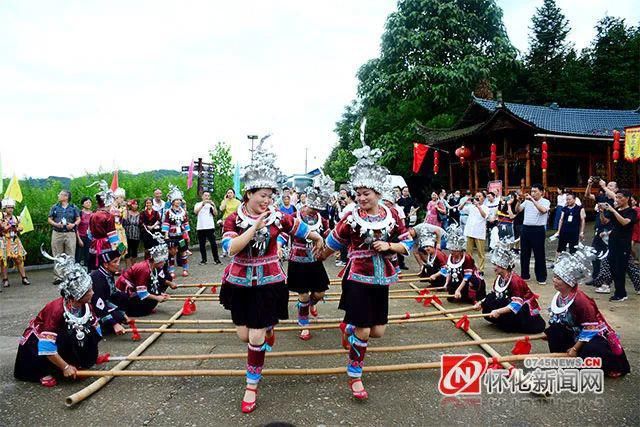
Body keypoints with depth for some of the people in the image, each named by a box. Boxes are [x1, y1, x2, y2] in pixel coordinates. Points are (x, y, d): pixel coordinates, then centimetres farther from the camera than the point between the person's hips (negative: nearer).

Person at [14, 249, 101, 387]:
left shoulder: (85, 305, -15)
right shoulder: (57, 310, -35)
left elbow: (95, 328, -2)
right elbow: (46, 347, -35)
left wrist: (90, 354, -9)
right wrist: (65, 367, -31)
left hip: (62, 338, 6)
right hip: (35, 341, -6)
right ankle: (46, 372, -11)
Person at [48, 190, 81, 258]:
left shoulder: (73, 207, 9)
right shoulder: (54, 207, 11)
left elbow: (78, 219, 9)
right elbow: (49, 219, 10)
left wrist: (73, 224, -11)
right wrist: (56, 224, -9)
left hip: (70, 234, -1)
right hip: (57, 234, 1)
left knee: (70, 256, -2)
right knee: (57, 256, 2)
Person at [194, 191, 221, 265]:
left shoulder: (211, 205, 10)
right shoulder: (198, 204, 10)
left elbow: (215, 214, -4)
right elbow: (195, 211, -10)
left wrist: (214, 206, -19)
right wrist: (203, 204, -22)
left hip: (210, 227, -1)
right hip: (200, 227, 1)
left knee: (213, 243, -5)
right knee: (202, 245, 6)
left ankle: (216, 259, 1)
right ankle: (203, 260, 15)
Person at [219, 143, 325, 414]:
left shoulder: (278, 217, -8)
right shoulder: (233, 219, -8)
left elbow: (304, 230, 7)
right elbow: (230, 248, -25)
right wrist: (255, 226, -29)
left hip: (268, 283, -1)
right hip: (240, 283, 2)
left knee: (256, 337, -2)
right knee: (243, 335, 11)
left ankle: (252, 386, 17)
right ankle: (267, 330, 47)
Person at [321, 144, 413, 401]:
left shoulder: (392, 215, -1)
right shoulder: (352, 218, -9)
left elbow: (408, 244, 4)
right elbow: (333, 243, 5)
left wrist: (389, 246, -13)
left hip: (381, 280, 4)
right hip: (358, 279, -4)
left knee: (378, 331, 9)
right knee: (362, 333, -3)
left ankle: (348, 328, 40)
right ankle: (354, 377, 17)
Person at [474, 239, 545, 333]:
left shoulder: (515, 280, -28)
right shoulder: (499, 278, -1)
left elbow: (516, 305, -35)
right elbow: (493, 294, 7)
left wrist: (498, 311, -42)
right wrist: (481, 303, -5)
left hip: (525, 310, -8)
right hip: (510, 306, 8)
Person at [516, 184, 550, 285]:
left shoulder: (545, 202, -2)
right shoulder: (527, 201, 9)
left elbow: (543, 210, -22)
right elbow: (517, 210, 6)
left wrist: (533, 200, -24)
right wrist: (519, 201, -11)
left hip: (538, 229, -4)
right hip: (525, 228, 4)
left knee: (539, 254, 2)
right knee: (524, 253, 10)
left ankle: (541, 278, 11)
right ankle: (525, 275, 22)